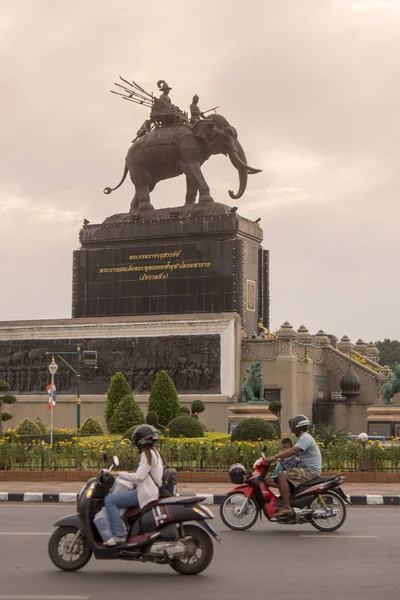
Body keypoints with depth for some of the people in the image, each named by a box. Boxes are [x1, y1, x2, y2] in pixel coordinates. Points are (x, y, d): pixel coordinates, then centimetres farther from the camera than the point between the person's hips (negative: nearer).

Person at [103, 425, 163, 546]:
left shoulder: (147, 454, -14)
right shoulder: (154, 452, 16)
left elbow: (139, 476, -21)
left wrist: (118, 474, -18)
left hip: (146, 494, -11)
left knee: (109, 500, -16)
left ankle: (119, 535, -21)